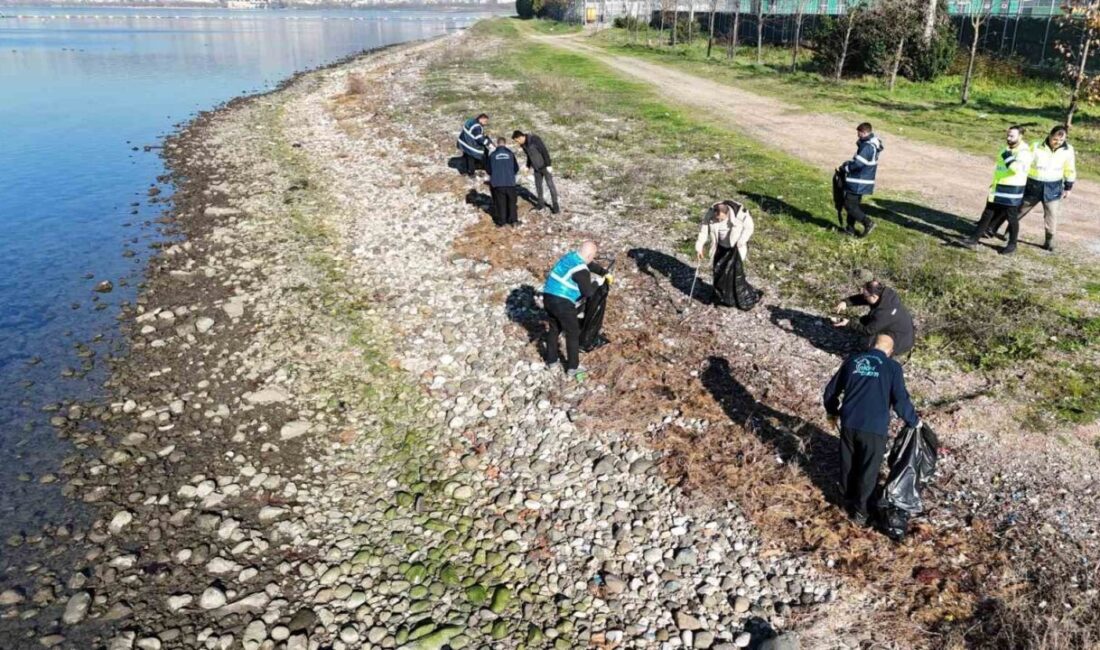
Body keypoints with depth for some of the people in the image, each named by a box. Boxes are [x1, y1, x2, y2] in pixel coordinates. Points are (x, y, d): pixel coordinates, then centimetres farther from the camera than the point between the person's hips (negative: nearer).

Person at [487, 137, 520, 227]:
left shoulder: (492, 155, -2)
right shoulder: (510, 153, 0)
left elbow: (489, 170, 5)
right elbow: (516, 168, 8)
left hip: (497, 183, 0)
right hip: (510, 182, 0)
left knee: (500, 202, 10)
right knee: (511, 201, 14)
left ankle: (502, 221, 11)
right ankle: (513, 220, 14)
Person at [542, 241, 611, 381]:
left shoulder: (571, 256, 10)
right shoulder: (581, 270, -17)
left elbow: (591, 265, 27)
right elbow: (588, 292, -13)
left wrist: (605, 273, 30)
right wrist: (598, 282, 3)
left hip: (548, 297, 8)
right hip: (562, 303, -8)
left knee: (554, 328, 25)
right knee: (573, 333, 7)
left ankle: (551, 359, 35)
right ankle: (573, 367, 14)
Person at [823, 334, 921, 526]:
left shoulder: (853, 361, 10)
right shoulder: (892, 367, -2)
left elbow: (831, 390, 14)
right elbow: (900, 400, -7)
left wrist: (833, 412, 30)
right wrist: (914, 421, 10)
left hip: (848, 423, 4)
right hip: (874, 427, -4)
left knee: (848, 465, 21)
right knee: (868, 470, 11)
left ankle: (849, 500, 37)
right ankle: (861, 511, 20)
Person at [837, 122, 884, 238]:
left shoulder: (867, 147, -23)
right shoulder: (873, 144, 10)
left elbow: (858, 164, -26)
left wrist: (845, 167, -11)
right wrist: (849, 163, 7)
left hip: (858, 183, -10)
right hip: (861, 182, 10)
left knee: (849, 205, -4)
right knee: (854, 204, 17)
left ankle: (868, 223, -3)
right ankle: (850, 228, 23)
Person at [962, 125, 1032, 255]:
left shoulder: (1024, 152, -16)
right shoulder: (1008, 148, 12)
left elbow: (1016, 168, -32)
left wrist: (1007, 155, -25)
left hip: (1013, 191, -8)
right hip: (998, 188, 8)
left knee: (1011, 218, 4)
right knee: (988, 214, 8)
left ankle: (1012, 245, 17)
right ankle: (974, 239, 10)